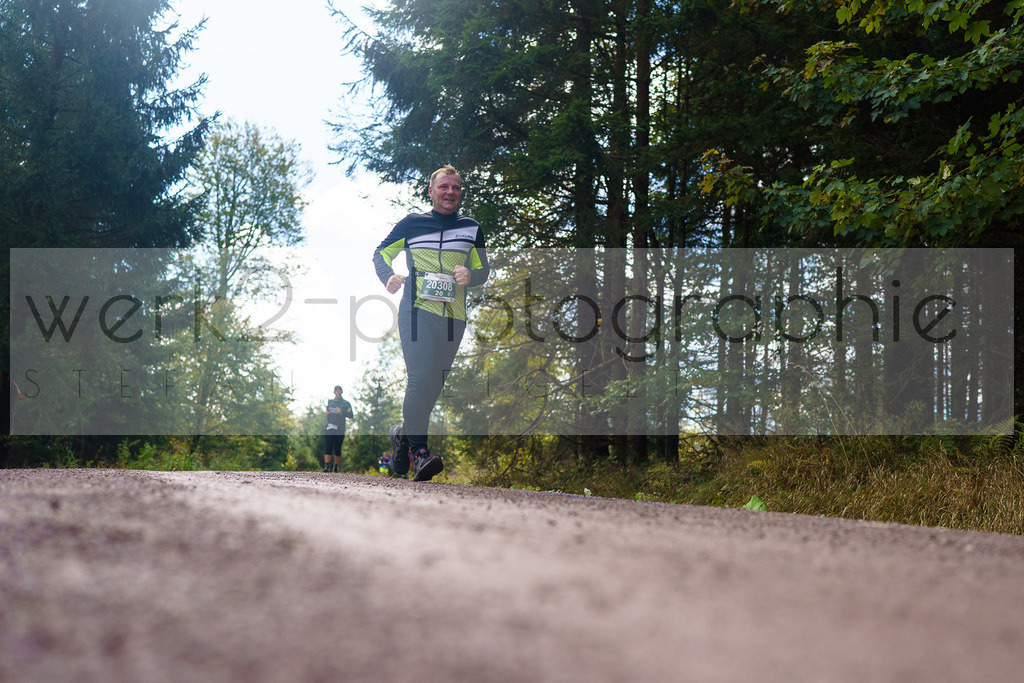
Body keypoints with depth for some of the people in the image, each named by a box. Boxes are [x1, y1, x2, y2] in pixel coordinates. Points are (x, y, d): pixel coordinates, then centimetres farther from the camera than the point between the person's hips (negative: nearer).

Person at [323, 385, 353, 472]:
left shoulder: (346, 403, 9)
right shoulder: (328, 401, 17)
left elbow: (351, 415, 1)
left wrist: (342, 412, -15)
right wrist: (325, 413, 4)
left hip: (340, 430, -1)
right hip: (329, 428, 1)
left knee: (337, 449, 0)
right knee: (328, 447, -11)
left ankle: (336, 467, 10)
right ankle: (326, 466, -16)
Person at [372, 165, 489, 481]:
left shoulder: (471, 228, 15)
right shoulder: (412, 223, 8)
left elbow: (484, 269, 18)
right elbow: (381, 253, 15)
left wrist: (470, 275, -5)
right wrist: (388, 277, -6)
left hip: (454, 316, 3)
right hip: (417, 311, -3)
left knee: (434, 385, 5)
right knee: (420, 379, -17)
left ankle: (403, 433, 28)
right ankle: (419, 451, -17)